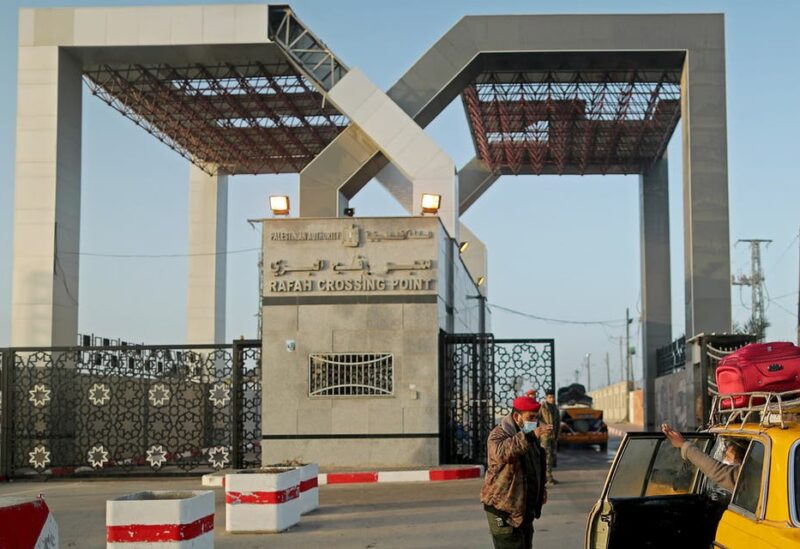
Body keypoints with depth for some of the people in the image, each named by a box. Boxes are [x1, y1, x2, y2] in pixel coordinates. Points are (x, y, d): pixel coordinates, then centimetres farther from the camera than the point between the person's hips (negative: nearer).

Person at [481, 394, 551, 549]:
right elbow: (501, 452, -43)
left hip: (525, 508, 9)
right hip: (504, 508, -9)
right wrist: (530, 436, -51)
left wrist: (541, 488, 21)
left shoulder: (529, 435, 12)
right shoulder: (499, 434, -17)